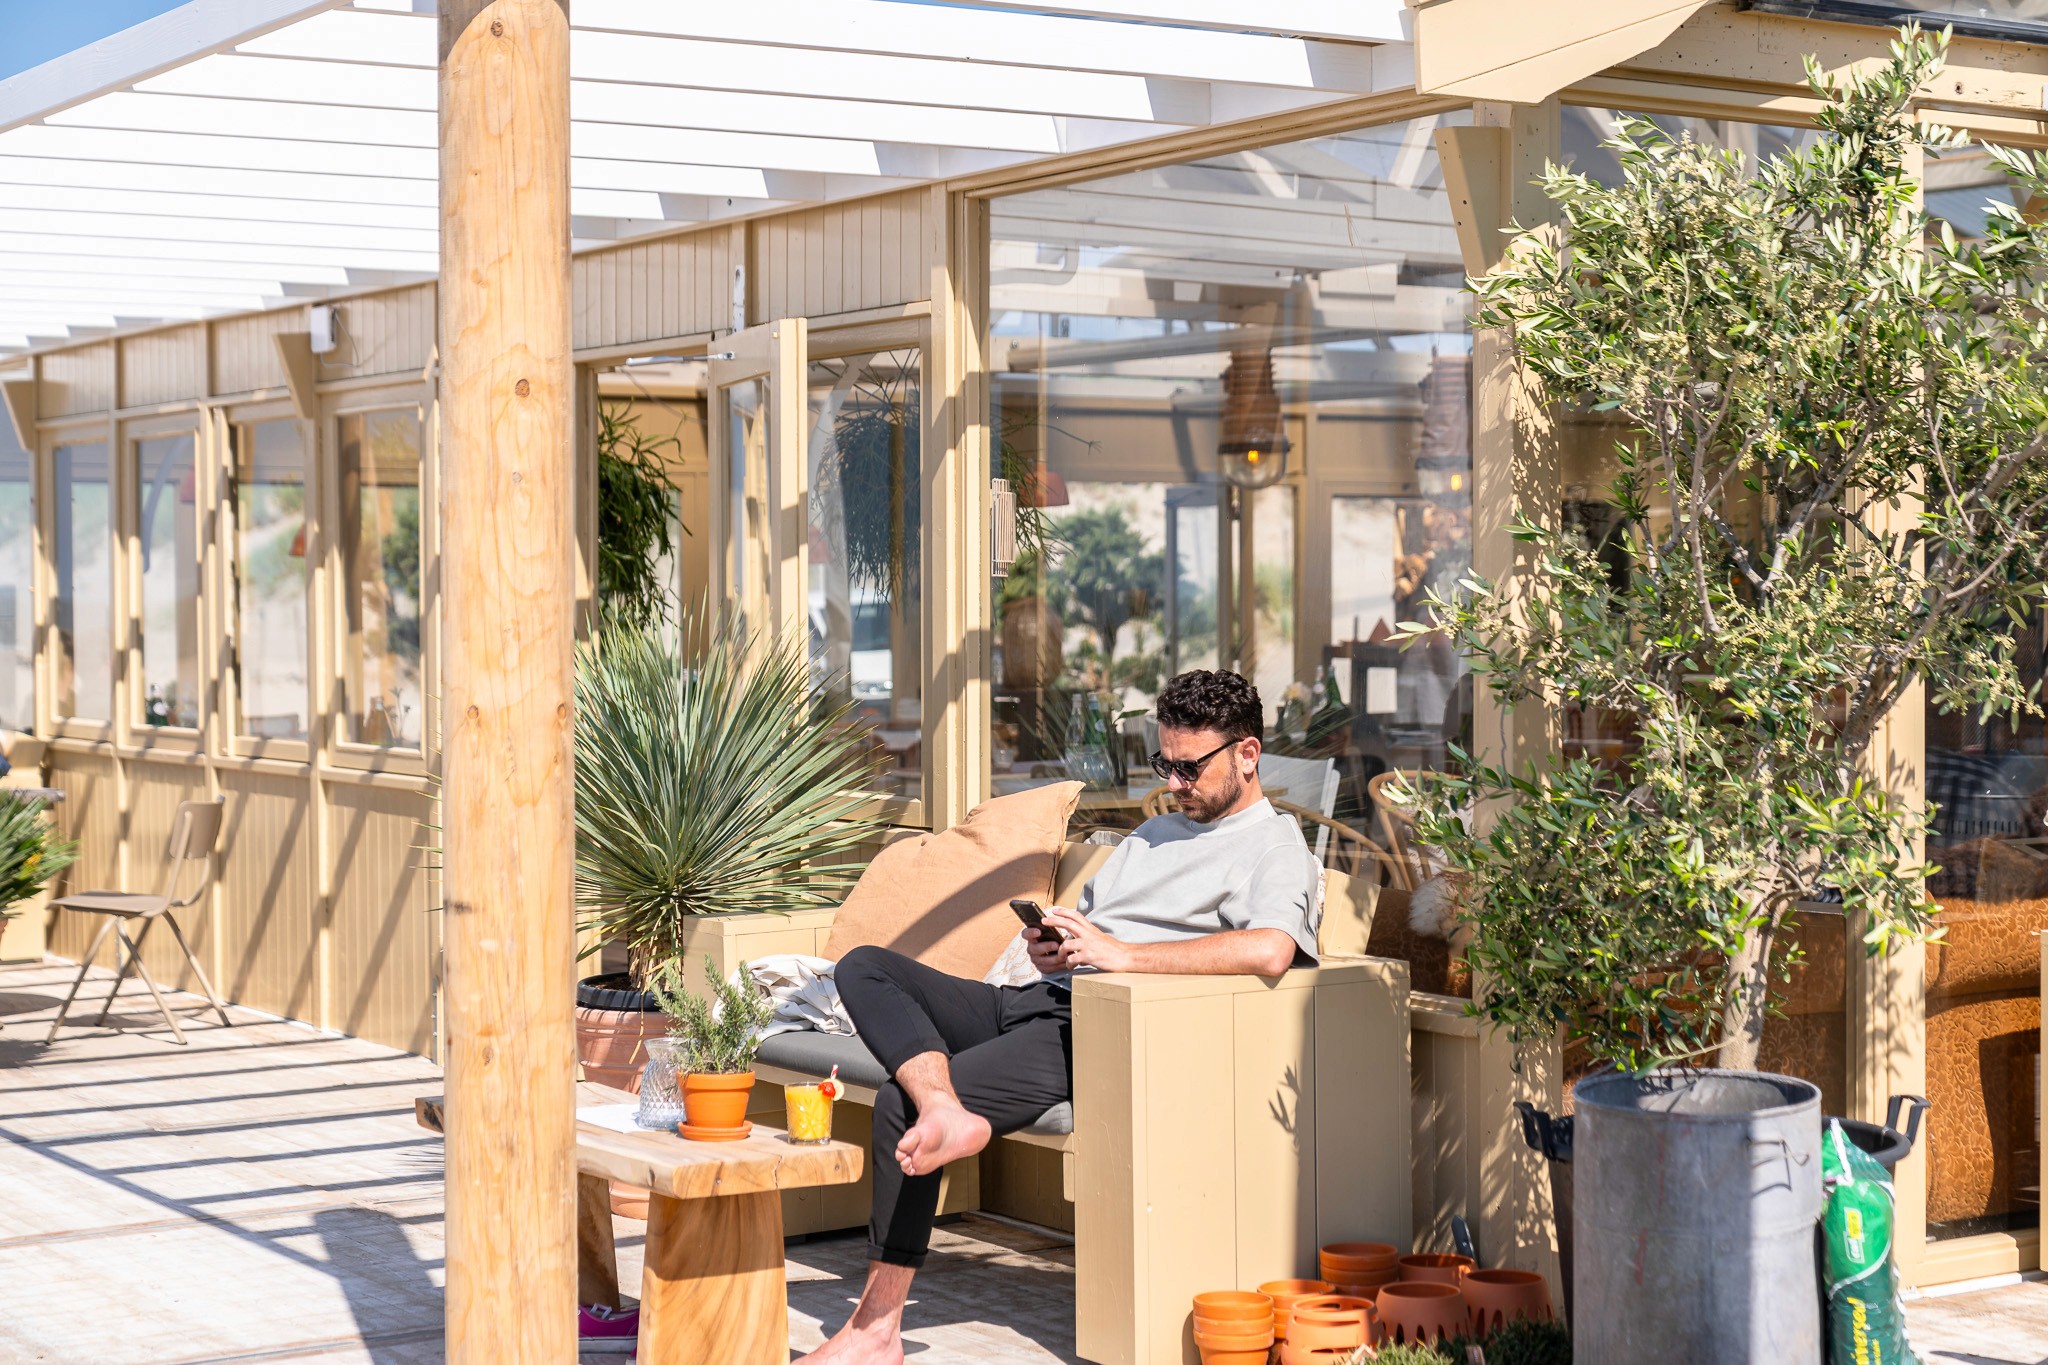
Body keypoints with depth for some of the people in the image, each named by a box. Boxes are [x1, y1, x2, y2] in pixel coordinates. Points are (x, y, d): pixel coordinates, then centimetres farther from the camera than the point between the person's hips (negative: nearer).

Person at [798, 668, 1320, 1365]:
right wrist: (1049, 946, 5)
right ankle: (945, 1110, -35)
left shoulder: (1273, 847, -1)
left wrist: (1120, 953, -20)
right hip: (1031, 1001, 9)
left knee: (898, 1105, -22)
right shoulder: (1156, 832, 29)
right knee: (864, 967, -10)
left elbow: (1269, 950, -24)